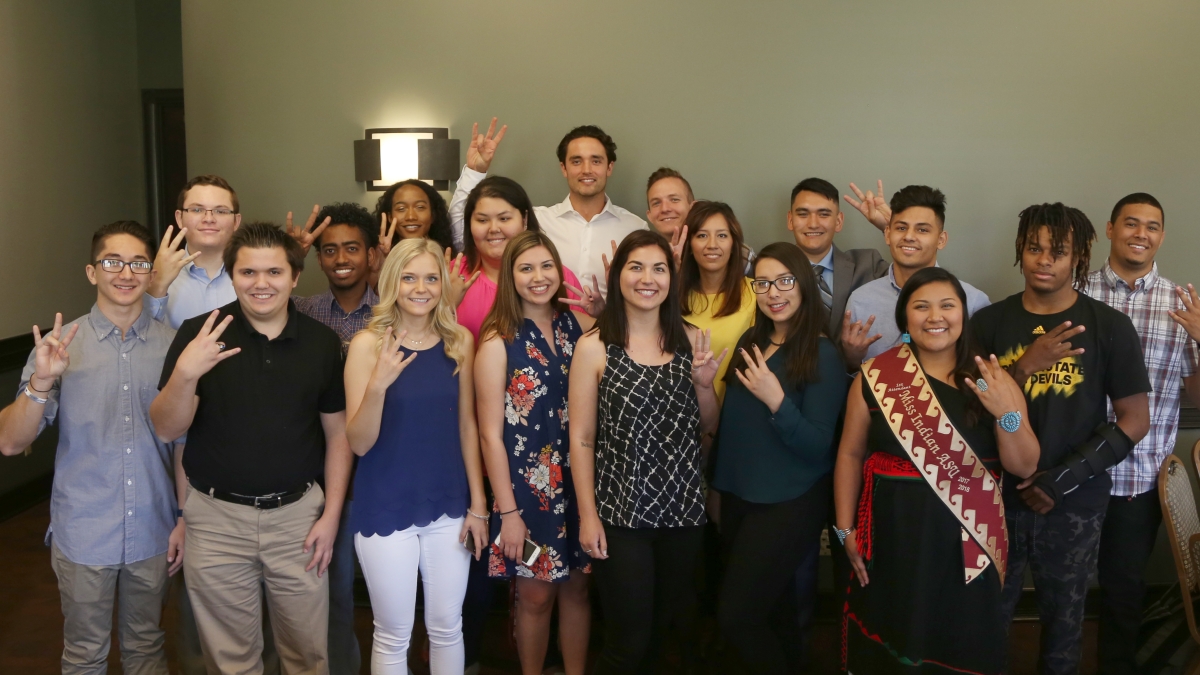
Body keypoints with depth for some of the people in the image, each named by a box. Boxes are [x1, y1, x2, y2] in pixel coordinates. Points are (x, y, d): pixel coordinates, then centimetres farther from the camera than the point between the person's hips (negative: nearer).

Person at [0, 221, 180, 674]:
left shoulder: (171, 345, -3)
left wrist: (186, 518, 2)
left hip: (153, 534, 1)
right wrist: (42, 382, -25)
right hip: (84, 535, -1)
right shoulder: (60, 345, -6)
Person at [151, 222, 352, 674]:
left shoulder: (322, 342, -2)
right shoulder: (199, 334, -7)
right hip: (217, 516, -1)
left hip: (297, 513, 1)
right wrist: (185, 373, -27)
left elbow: (337, 432, 4)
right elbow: (167, 430, -8)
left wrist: (331, 514, -1)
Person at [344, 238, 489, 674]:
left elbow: (467, 426, 5)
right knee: (393, 636, 9)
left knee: (447, 628, 14)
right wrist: (378, 385, -28)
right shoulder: (368, 343, -10)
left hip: (448, 508, 3)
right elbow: (358, 443, -11)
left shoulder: (459, 342, -1)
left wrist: (477, 505, 3)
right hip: (386, 510, -3)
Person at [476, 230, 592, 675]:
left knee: (577, 586, 14)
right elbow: (491, 434, -9)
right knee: (535, 593, 9)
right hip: (528, 486, -4)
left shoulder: (577, 327, 3)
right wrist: (507, 510, -11)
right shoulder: (498, 342, -9)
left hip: (579, 481, 4)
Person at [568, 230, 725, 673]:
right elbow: (581, 438, -6)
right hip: (620, 514, -4)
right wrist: (587, 515, -9)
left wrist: (705, 384, -8)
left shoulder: (690, 341, 3)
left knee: (664, 626, 17)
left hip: (683, 510, 4)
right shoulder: (594, 346, -8)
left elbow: (707, 428, 11)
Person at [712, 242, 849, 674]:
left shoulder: (822, 355, -14)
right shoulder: (750, 343, 5)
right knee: (767, 609, 18)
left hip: (790, 505, -6)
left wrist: (777, 401, -31)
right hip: (738, 496, 7)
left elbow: (818, 447, -20)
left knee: (736, 617, -7)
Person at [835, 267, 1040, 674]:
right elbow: (851, 454, 3)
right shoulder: (875, 376, -2)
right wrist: (846, 529, 1)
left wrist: (1007, 414, -20)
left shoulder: (992, 380, 0)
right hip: (893, 534, 0)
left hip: (968, 541, 1)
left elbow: (1024, 467, -3)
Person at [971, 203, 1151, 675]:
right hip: (998, 497, 1)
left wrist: (1065, 478, -14)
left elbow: (1135, 420, -5)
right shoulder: (989, 322, -2)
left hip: (1075, 505, 0)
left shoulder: (1109, 327, -6)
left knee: (1064, 615, 15)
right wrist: (1025, 367, -22)